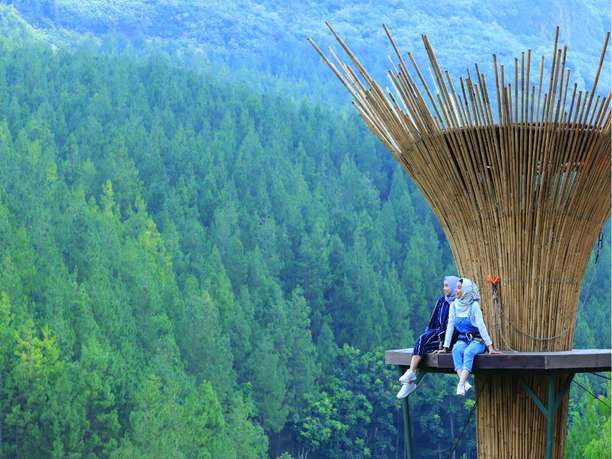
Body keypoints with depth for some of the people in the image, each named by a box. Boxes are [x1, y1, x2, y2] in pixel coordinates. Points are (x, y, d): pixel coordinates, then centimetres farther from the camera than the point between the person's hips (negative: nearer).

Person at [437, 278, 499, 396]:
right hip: (462, 340, 3)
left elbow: (481, 325, -15)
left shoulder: (474, 305, -9)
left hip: (476, 340, -3)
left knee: (468, 352, -35)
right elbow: (450, 326, 4)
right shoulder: (454, 305, 4)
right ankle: (465, 384, -45)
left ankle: (461, 384, -49)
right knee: (456, 350, -31)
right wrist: (445, 347, -1)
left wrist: (490, 346, -20)